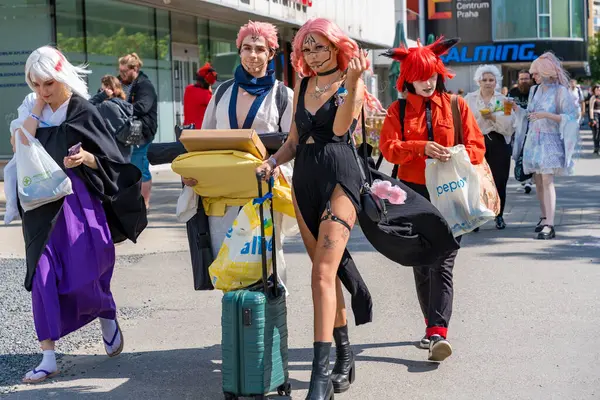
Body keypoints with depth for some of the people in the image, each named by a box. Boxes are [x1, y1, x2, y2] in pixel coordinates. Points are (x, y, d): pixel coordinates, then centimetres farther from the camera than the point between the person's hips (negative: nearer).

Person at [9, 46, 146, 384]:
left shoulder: (83, 112, -6)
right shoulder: (31, 108, 8)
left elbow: (109, 161, -5)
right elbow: (20, 145, -8)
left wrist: (87, 159, -25)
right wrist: (37, 107, -7)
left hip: (78, 204, -4)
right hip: (42, 204, 4)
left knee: (84, 277, -3)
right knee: (43, 277, -4)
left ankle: (108, 317, 31)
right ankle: (48, 358, 1)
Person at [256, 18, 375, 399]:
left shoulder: (351, 82, -1)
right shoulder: (303, 85, 15)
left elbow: (340, 127, -18)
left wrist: (352, 83, -30)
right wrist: (273, 161, -1)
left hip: (339, 177, -6)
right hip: (304, 179, 6)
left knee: (324, 272, -18)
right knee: (328, 271, 10)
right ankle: (344, 357, 21)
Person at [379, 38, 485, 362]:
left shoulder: (456, 106, 6)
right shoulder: (398, 111, 7)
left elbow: (477, 147, 4)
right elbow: (388, 147, -7)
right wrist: (421, 147, -23)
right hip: (414, 193, 2)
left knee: (442, 264, -12)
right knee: (421, 265, 9)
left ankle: (439, 333, -19)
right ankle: (432, 327, 22)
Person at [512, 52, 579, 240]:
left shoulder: (560, 91, -6)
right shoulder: (535, 90, 12)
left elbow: (570, 117, -10)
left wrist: (547, 115, -19)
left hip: (550, 141, -7)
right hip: (533, 140, 7)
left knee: (547, 180, -16)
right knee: (538, 181, 9)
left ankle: (549, 225, -22)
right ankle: (545, 217, 21)